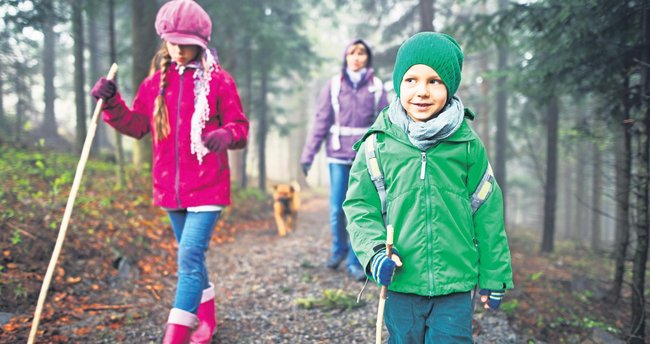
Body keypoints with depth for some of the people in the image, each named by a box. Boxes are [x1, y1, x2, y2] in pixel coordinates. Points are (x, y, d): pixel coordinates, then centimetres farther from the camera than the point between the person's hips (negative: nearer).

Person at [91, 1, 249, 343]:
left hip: (207, 186, -5)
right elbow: (137, 125, 11)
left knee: (190, 257, -14)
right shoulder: (156, 80, 7)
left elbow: (240, 127, -4)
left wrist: (225, 135, -26)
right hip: (171, 187, 5)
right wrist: (113, 104, -6)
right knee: (191, 257, 18)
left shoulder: (219, 81, -5)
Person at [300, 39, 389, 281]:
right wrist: (308, 154, -3)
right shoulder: (334, 85, 3)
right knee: (337, 208, 3)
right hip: (338, 155, 0)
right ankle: (338, 249, 29)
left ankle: (355, 261, 12)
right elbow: (321, 121, 1)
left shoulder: (376, 87, 5)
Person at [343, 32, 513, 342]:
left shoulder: (468, 144, -2)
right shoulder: (377, 144, -5)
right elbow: (359, 205, 2)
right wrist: (374, 252, -14)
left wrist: (494, 277, 8)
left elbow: (487, 213, 4)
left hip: (456, 284, 0)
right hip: (401, 283, 1)